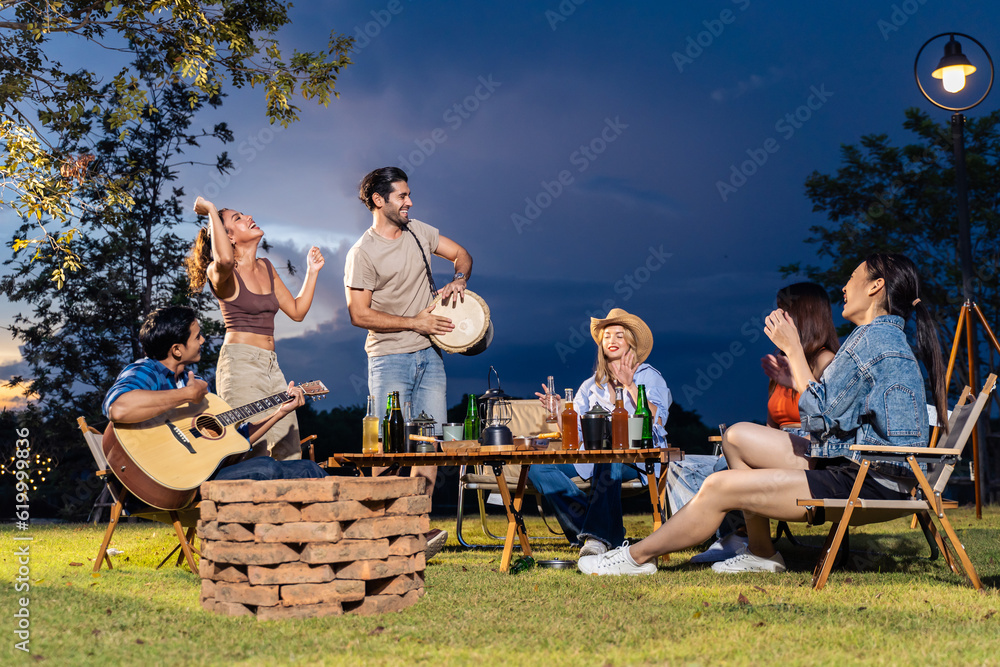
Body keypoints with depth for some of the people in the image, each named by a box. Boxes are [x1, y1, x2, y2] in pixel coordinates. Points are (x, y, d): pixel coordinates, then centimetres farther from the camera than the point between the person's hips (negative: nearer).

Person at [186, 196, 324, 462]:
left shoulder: (266, 268, 17)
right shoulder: (220, 273, -6)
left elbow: (297, 311, 20)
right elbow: (224, 260, -33)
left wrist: (312, 272, 13)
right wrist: (212, 211, -20)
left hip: (271, 365, 8)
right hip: (240, 363, -7)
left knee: (290, 454, 5)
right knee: (255, 455, -11)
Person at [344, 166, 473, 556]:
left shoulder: (418, 232, 9)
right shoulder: (363, 253, -10)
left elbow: (461, 255, 20)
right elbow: (360, 314, -13)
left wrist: (458, 282, -2)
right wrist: (415, 322, -13)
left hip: (428, 354, 6)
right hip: (389, 359, -6)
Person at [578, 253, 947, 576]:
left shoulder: (874, 337, -16)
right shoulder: (885, 336, 17)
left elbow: (819, 416, -19)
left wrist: (793, 349, -12)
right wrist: (796, 379, 14)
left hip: (868, 482, -11)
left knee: (720, 487, -11)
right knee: (737, 437, 13)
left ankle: (638, 557, 5)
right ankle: (761, 553, 17)